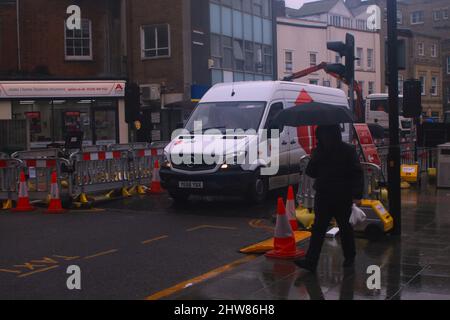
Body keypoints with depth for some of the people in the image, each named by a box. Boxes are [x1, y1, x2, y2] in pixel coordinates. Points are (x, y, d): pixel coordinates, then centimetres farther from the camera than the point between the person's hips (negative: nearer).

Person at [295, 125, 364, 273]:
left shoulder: (348, 151, -9)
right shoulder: (319, 151, 3)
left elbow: (357, 173, -9)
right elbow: (311, 172, 5)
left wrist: (357, 195, -16)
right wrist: (315, 159, -14)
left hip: (343, 198, -3)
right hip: (323, 196, 3)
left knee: (345, 227, 12)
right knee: (318, 229, -1)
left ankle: (349, 257, 30)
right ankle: (310, 262, -4)